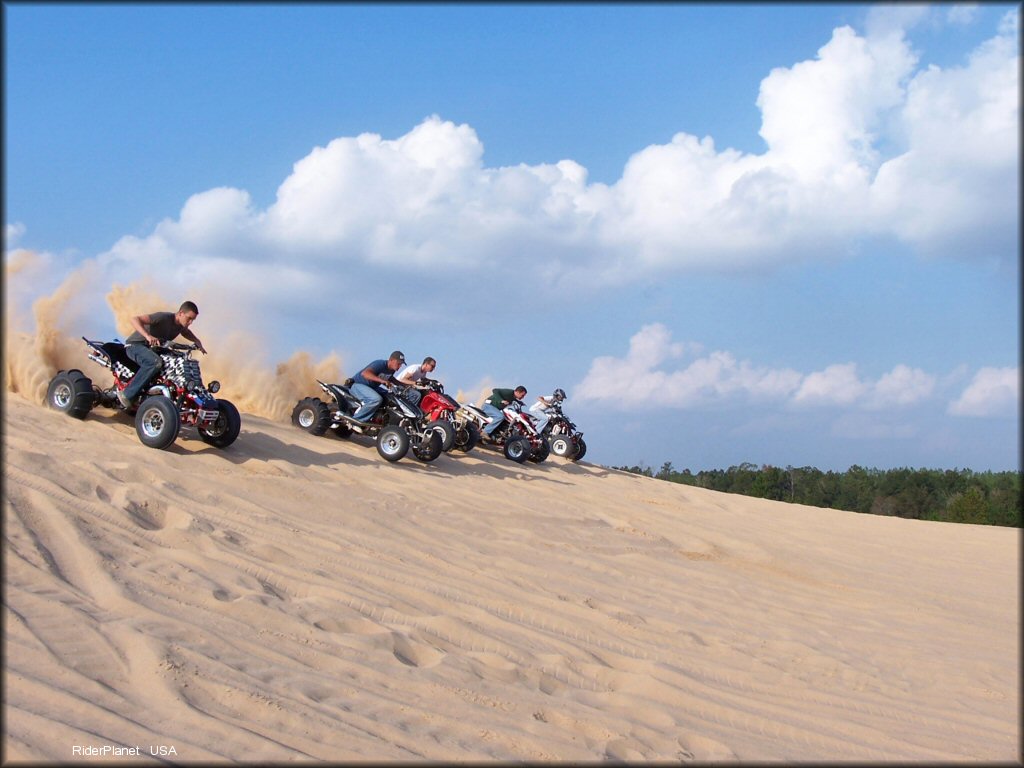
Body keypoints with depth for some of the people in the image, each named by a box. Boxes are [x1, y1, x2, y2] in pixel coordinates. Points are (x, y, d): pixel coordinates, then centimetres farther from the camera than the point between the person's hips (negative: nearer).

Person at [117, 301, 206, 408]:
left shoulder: (181, 326, 3)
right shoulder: (164, 317, -23)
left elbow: (188, 334, 29)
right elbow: (135, 319, -31)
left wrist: (197, 342, 5)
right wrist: (148, 336, -47)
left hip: (152, 348, 9)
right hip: (135, 345, -9)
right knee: (155, 362, -37)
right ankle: (127, 394, -31)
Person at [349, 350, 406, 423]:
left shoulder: (391, 370, 1)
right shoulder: (380, 364, -26)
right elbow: (364, 373, -43)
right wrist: (381, 380, -50)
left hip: (371, 387, 10)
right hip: (358, 384, -10)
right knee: (377, 399, -33)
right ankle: (355, 419, -25)